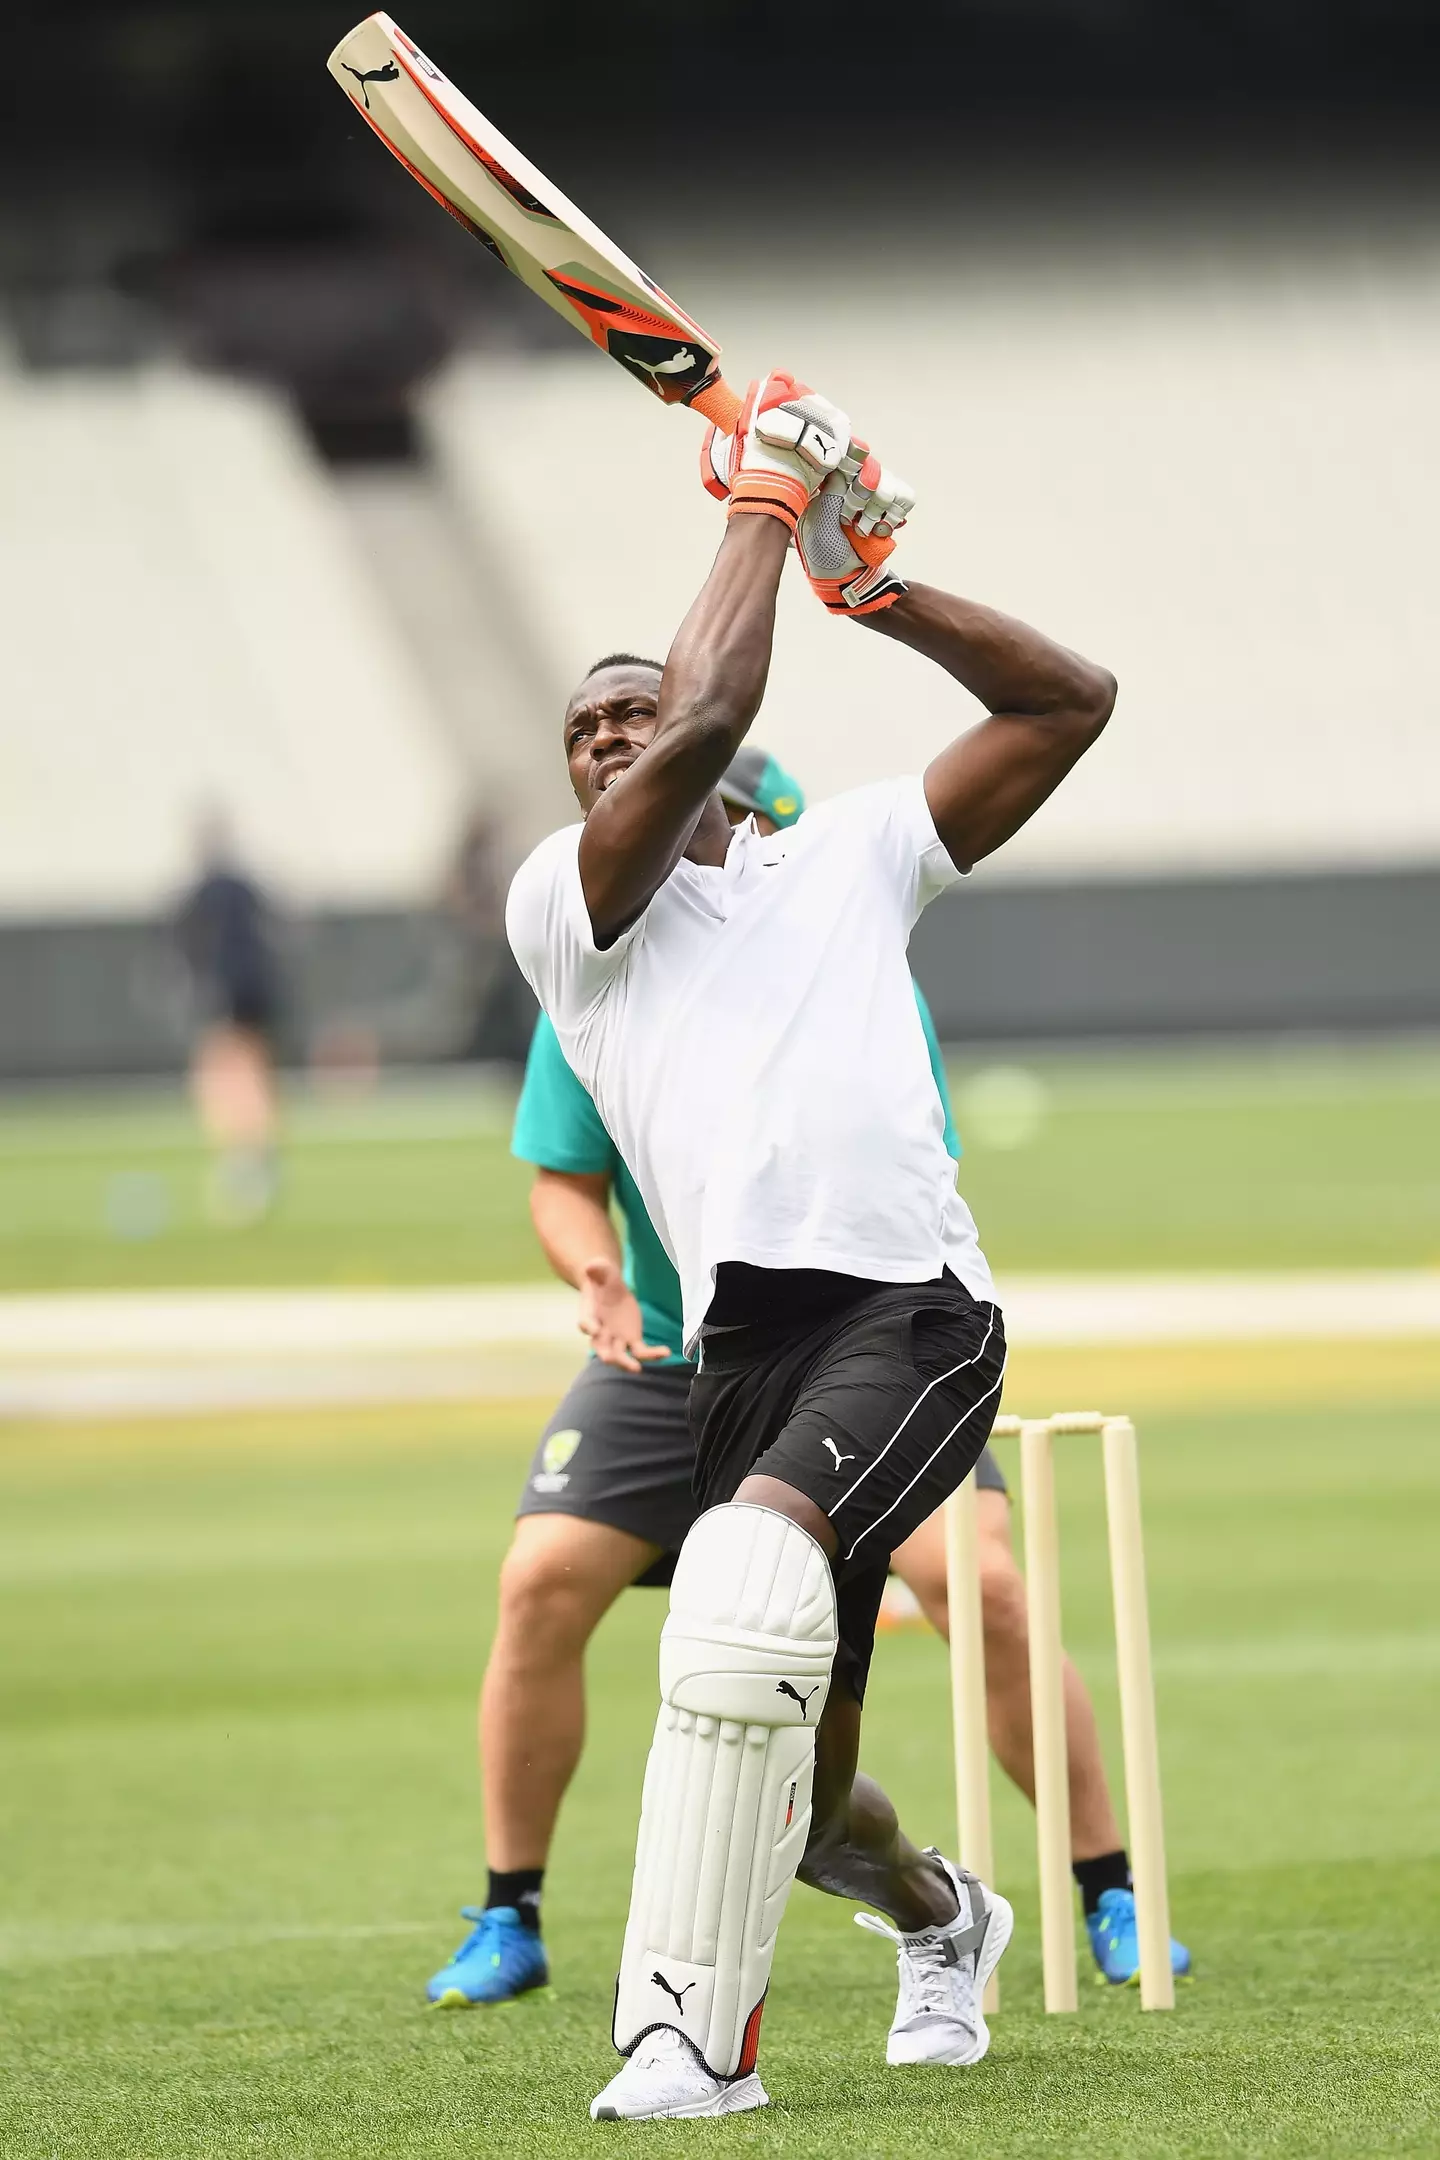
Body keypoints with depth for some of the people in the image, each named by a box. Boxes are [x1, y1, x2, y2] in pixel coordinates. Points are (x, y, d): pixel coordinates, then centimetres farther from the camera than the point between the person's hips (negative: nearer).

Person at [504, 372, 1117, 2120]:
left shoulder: (848, 855, 22)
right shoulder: (563, 905, 13)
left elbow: (1069, 701, 22)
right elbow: (710, 719, -2)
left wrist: (867, 584, 14)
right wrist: (766, 501, 9)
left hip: (914, 1309, -1)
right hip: (743, 1336, 1)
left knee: (752, 1564, -32)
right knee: (798, 1789, 1)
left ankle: (693, 2028, -30)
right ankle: (938, 1914, 40)